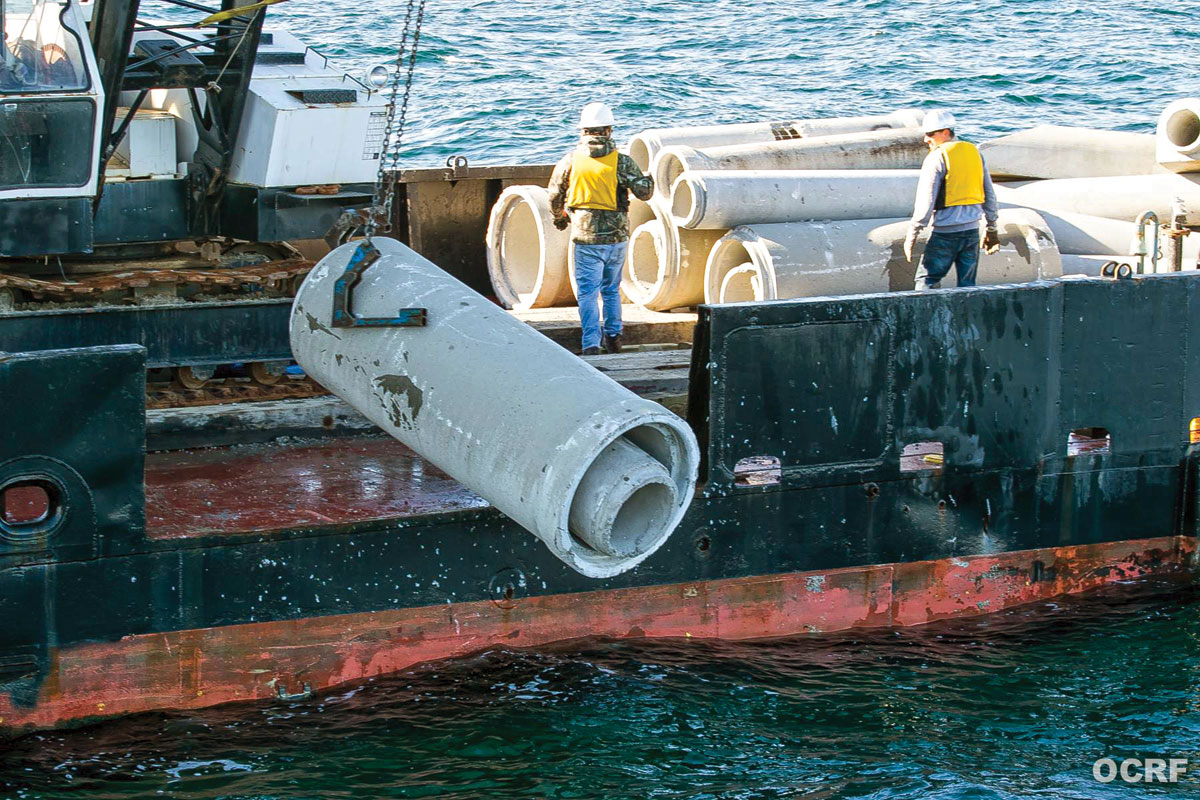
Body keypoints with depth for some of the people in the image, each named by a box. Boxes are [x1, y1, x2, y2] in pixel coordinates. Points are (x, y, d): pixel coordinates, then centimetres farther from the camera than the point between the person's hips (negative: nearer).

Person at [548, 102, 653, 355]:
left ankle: (591, 344, -11)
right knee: (612, 289, 19)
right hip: (617, 236, 2)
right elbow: (644, 191, -4)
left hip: (586, 237, -2)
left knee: (588, 291, 0)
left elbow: (554, 196, 5)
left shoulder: (570, 160, -3)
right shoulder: (621, 161, -5)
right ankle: (613, 338, 28)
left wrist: (559, 218, 26)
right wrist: (648, 179, 20)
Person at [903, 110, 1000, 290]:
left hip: (946, 233, -6)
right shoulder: (975, 152, 10)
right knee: (968, 285, 10)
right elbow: (989, 195, 15)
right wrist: (991, 228, 22)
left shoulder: (937, 157, -10)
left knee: (926, 279, 2)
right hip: (972, 230, 6)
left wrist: (912, 234, -8)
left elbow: (926, 201, -13)